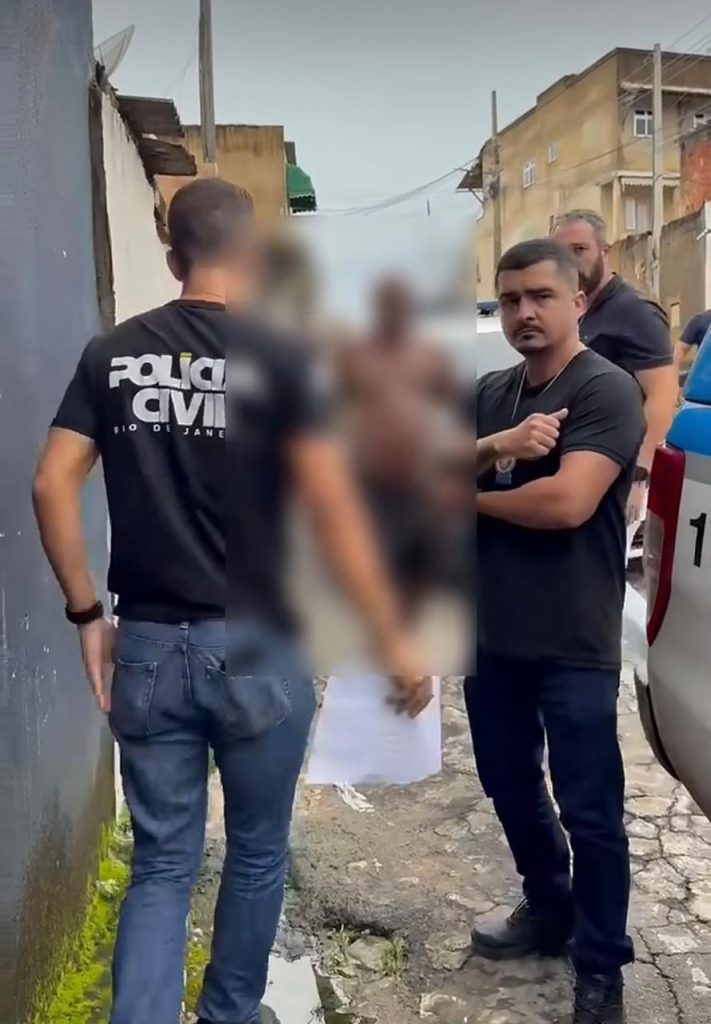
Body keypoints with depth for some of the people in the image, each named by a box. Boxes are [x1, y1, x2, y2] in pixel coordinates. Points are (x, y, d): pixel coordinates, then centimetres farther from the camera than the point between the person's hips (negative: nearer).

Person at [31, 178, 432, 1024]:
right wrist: (393, 641, -8)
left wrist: (86, 614, 7)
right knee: (257, 852, 20)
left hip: (147, 645, 3)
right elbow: (332, 508, -14)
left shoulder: (110, 355, 4)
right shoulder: (277, 359, -8)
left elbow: (51, 487, -1)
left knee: (161, 866, 15)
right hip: (253, 648, -2)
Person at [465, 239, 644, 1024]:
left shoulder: (606, 390, -12)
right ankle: (547, 909, 43)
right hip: (492, 634, 7)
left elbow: (567, 503, -24)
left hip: (573, 645, -7)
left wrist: (473, 497, -8)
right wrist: (495, 446, -18)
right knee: (510, 786, 20)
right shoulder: (490, 393, 10)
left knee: (589, 810, 5)